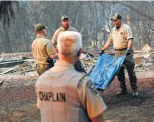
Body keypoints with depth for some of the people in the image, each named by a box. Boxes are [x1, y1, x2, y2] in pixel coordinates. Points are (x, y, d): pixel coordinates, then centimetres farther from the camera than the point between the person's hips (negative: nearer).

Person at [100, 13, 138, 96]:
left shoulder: (126, 28, -8)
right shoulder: (113, 30, 14)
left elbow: (130, 39, -18)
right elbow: (109, 41, 19)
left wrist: (128, 49, -32)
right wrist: (103, 50, 13)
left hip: (126, 52, -7)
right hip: (117, 53, 7)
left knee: (130, 71, -4)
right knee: (119, 72, 8)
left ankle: (135, 90, 1)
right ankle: (123, 89, 17)